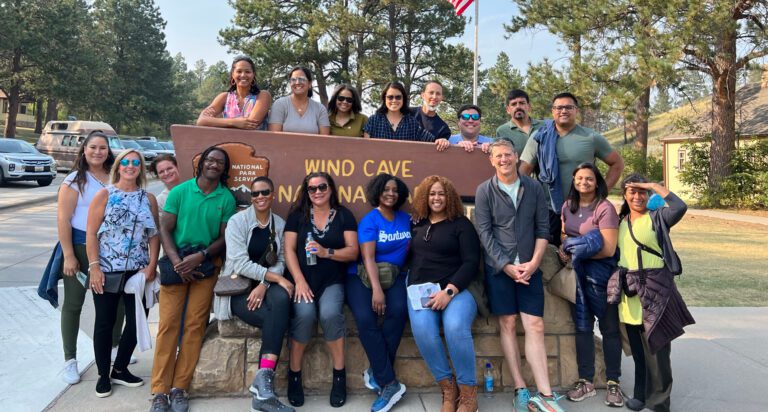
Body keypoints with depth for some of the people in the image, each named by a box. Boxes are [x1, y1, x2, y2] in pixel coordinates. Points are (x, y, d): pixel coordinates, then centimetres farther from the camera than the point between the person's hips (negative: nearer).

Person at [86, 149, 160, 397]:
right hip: (107, 271, -3)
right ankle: (103, 374, 21)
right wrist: (94, 267, -12)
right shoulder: (105, 195, 0)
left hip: (138, 272, 3)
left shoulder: (149, 198, 7)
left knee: (136, 322, 7)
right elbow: (91, 234, -4)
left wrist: (151, 265, -4)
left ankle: (120, 369, 25)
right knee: (105, 323, 6)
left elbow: (154, 235, 5)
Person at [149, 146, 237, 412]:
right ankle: (160, 390, 1)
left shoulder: (227, 198, 2)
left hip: (206, 266, 0)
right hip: (176, 264, 0)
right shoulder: (180, 191, 2)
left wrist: (200, 257, -14)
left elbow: (225, 237, 1)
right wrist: (176, 261, -13)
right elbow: (165, 229, 0)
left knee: (194, 325, -2)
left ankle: (179, 388, 7)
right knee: (168, 324, -5)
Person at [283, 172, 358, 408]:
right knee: (305, 314, -30)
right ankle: (294, 374, -10)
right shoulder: (297, 215, 9)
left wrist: (326, 252, -17)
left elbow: (353, 252, 1)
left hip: (333, 282, 0)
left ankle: (339, 375, -11)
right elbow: (289, 250, 1)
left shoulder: (344, 215, 7)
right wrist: (299, 281, -13)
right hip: (303, 280, 0)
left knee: (330, 313, -30)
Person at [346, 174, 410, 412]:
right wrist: (376, 289, -26)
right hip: (363, 276, -3)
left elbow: (411, 248, 12)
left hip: (394, 276, 3)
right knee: (365, 318, -29)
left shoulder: (406, 219, 9)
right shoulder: (369, 220, -4)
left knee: (399, 310, -29)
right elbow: (368, 257, -14)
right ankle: (390, 384, -19)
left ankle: (376, 372, -13)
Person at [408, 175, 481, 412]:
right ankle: (448, 389, -10)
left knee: (455, 327, -34)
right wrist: (414, 288, 1)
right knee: (422, 330, -30)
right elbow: (409, 257, 20)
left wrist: (449, 291, -15)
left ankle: (468, 393, -14)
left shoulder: (461, 224, 6)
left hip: (455, 288, -3)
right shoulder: (416, 224, 18)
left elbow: (471, 262, -3)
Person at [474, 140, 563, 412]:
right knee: (507, 323, 2)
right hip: (498, 267, -1)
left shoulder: (534, 188, 5)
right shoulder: (484, 191, -1)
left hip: (529, 267, 2)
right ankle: (520, 390, 9)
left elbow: (542, 229, 5)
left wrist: (533, 262, -8)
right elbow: (485, 233, -6)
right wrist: (507, 266, -12)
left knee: (535, 326, -2)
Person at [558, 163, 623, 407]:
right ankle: (586, 382, 21)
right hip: (578, 275, 6)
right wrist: (564, 250, -4)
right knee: (582, 327, 11)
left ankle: (613, 383, 17)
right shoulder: (568, 206, 6)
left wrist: (575, 253, -15)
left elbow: (608, 249, -19)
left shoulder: (605, 208, -13)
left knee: (609, 328, 5)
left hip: (601, 274, -6)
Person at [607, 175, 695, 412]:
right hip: (628, 291, 5)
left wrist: (655, 186, -12)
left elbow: (679, 207, -21)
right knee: (637, 347, 14)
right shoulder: (620, 222, 13)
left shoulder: (656, 218, -2)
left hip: (654, 289, -5)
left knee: (656, 346, -3)